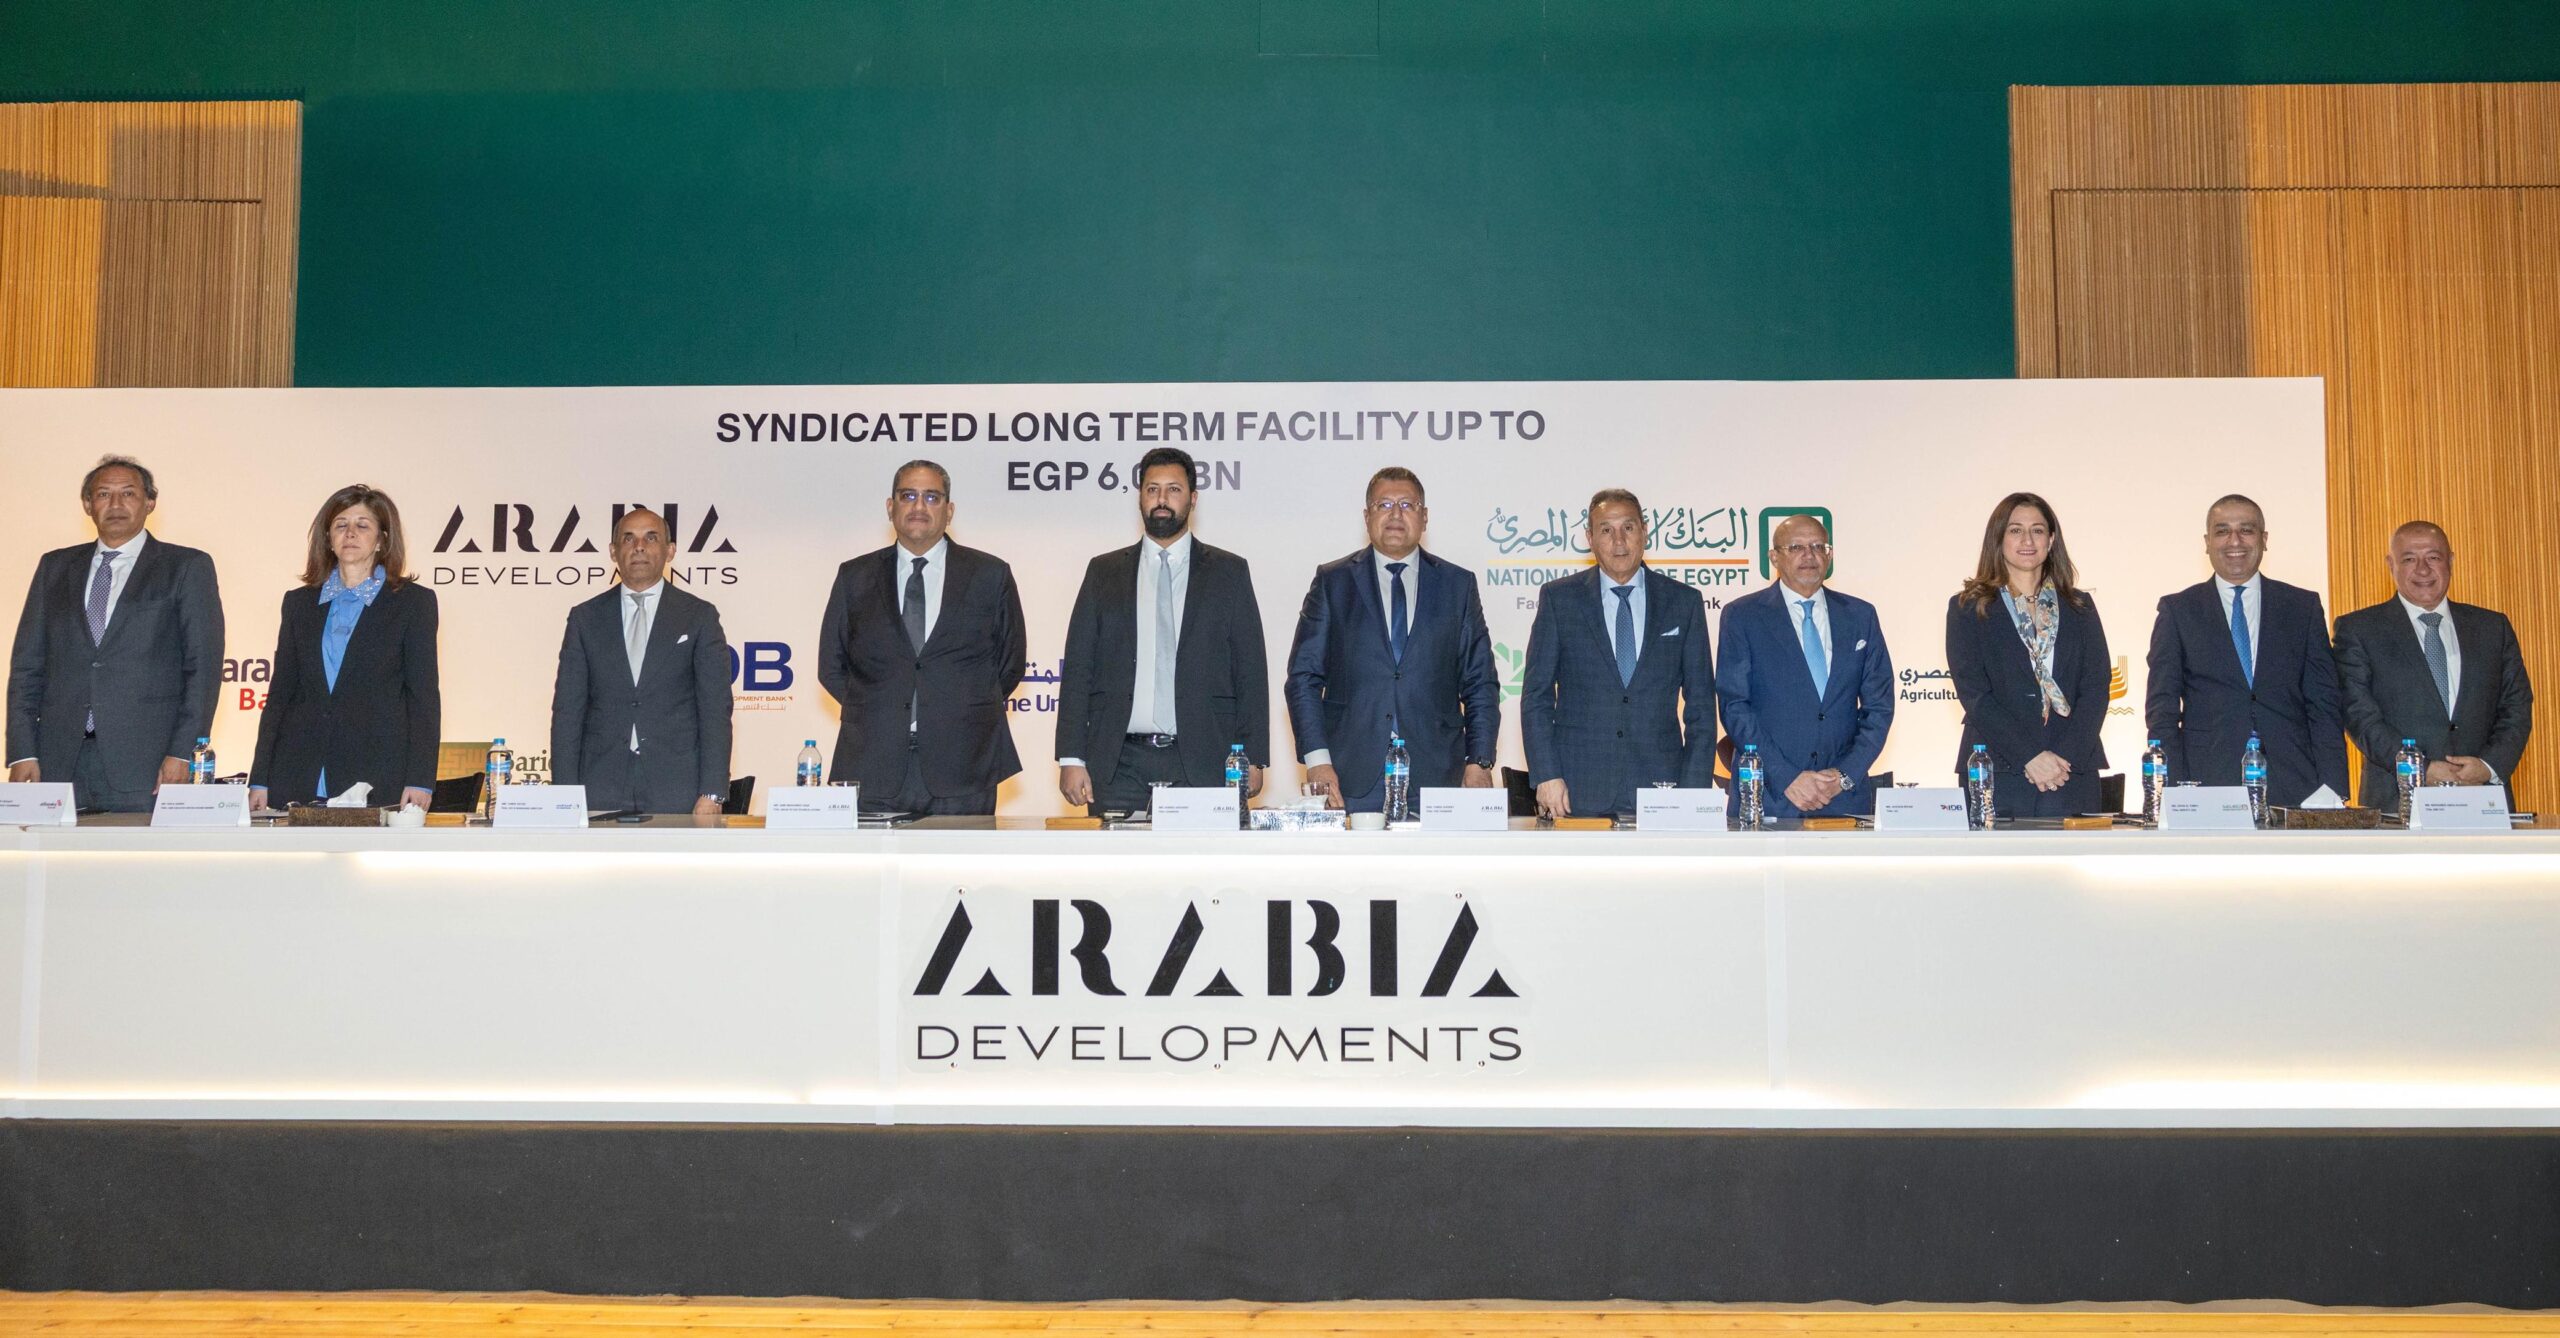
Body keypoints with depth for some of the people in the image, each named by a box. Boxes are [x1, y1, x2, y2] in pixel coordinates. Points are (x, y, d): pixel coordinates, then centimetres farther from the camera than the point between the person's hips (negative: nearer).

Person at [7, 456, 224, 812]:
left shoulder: (187, 567, 7)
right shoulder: (54, 567, 18)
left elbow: (203, 666, 0)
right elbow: (27, 665, 14)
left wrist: (182, 753, -10)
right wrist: (23, 753, 3)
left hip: (146, 764, -3)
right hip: (60, 762, 3)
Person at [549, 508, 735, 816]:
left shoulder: (699, 616, 6)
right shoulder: (585, 618, 11)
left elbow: (715, 710, 1)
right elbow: (567, 711, 8)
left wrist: (712, 794, -8)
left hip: (676, 792, -1)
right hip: (601, 791, 1)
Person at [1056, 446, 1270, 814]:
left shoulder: (1228, 572, 10)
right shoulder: (1103, 572, 13)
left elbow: (1251, 671, 7)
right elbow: (1078, 668, 9)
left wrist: (1252, 760, -2)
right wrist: (1071, 758, 0)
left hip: (1201, 765, -1)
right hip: (1119, 767, 1)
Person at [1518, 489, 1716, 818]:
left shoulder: (1684, 602, 9)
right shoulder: (1558, 598, 6)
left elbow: (1701, 704, 9)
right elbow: (1536, 696, 4)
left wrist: (1696, 791, 1)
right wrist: (1546, 776, -6)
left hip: (1659, 789, 1)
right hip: (1579, 791, -1)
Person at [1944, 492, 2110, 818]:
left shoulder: (2080, 607, 15)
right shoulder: (1968, 608, 6)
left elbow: (2095, 688, 5)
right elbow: (1974, 694, -4)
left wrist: (2066, 757, -10)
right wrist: (2029, 756, -14)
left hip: (2072, 775, 2)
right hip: (1997, 779, -2)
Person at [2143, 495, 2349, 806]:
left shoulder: (2304, 607, 12)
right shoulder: (2177, 610, 8)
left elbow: (2324, 704, 9)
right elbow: (2162, 708, 3)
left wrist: (2333, 792, -1)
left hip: (2294, 788, 1)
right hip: (2206, 788, -1)